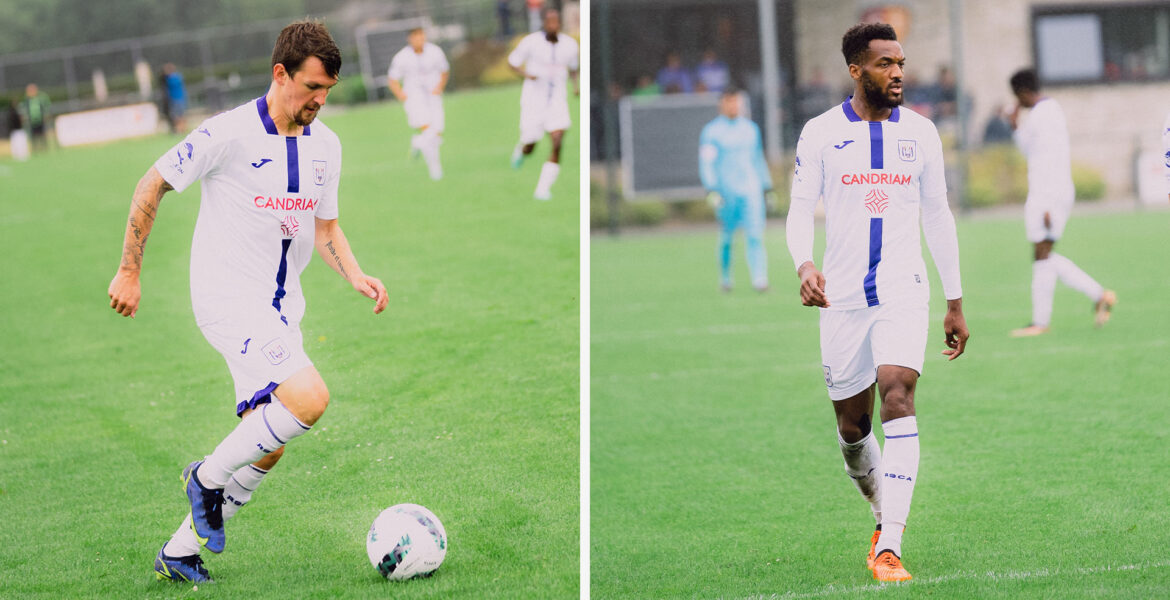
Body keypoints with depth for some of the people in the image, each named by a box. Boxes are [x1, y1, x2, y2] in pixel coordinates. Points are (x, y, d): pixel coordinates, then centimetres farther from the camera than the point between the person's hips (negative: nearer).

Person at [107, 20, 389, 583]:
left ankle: (180, 551, 21)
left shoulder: (325, 145, 7)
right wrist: (129, 271, -2)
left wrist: (356, 275, -1)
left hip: (281, 310, 8)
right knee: (309, 398, -26)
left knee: (266, 447, 6)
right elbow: (152, 185, -4)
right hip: (230, 299, -8)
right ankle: (208, 478, -3)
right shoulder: (229, 133, -14)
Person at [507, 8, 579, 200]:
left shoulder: (570, 45, 0)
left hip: (557, 101, 2)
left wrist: (576, 84, 1)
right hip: (534, 99, -2)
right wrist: (526, 74, -19)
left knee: (557, 143, -17)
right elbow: (512, 62, 1)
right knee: (530, 147, 5)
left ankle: (543, 189, -10)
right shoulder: (531, 42, -10)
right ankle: (520, 149, 46)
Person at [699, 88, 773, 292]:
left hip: (751, 191, 3)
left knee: (755, 235, -10)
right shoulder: (711, 131, 0)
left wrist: (768, 188, 21)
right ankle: (725, 278, 22)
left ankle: (760, 279, -17)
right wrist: (711, 189, -17)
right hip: (726, 191, -3)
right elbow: (706, 163, -6)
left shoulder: (751, 128, 14)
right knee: (727, 237, 4)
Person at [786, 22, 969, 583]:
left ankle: (889, 548, -24)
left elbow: (937, 216, 13)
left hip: (903, 290, 0)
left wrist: (955, 302, 14)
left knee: (898, 395, -20)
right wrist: (804, 266, -25)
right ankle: (885, 514, 37)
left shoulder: (921, 132, 6)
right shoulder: (821, 133, 0)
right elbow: (800, 207, -3)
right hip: (841, 296, 0)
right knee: (852, 422, 8)